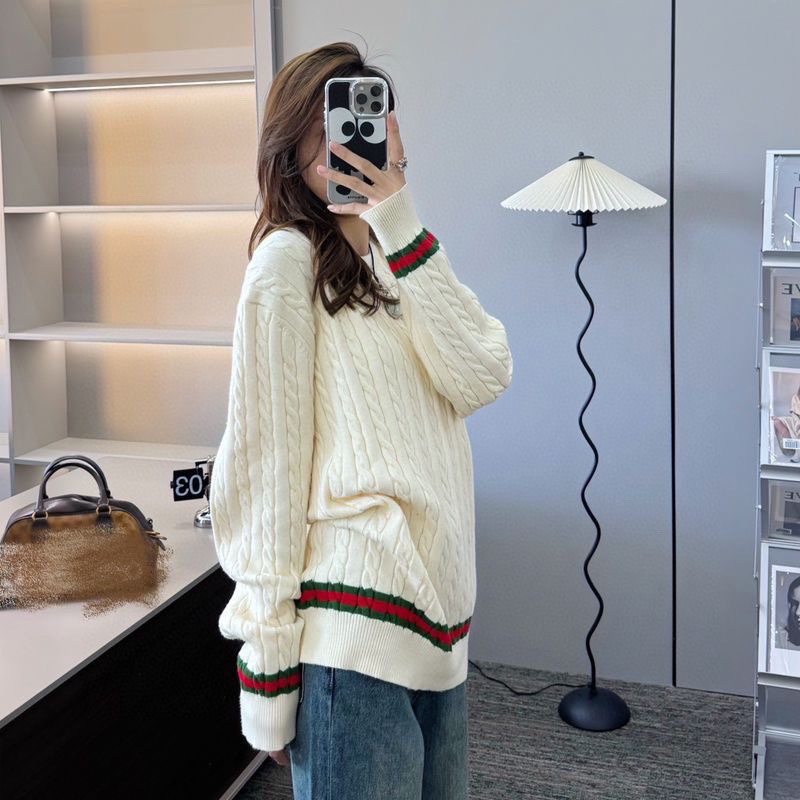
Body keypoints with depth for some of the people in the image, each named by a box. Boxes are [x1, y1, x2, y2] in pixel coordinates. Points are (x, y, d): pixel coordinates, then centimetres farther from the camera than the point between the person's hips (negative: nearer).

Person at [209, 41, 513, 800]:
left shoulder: (395, 260, 15)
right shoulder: (288, 262, -8)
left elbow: (484, 377, -2)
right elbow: (264, 464, -11)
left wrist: (403, 232, -9)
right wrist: (267, 665, -11)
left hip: (437, 607, 8)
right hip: (354, 624, -7)